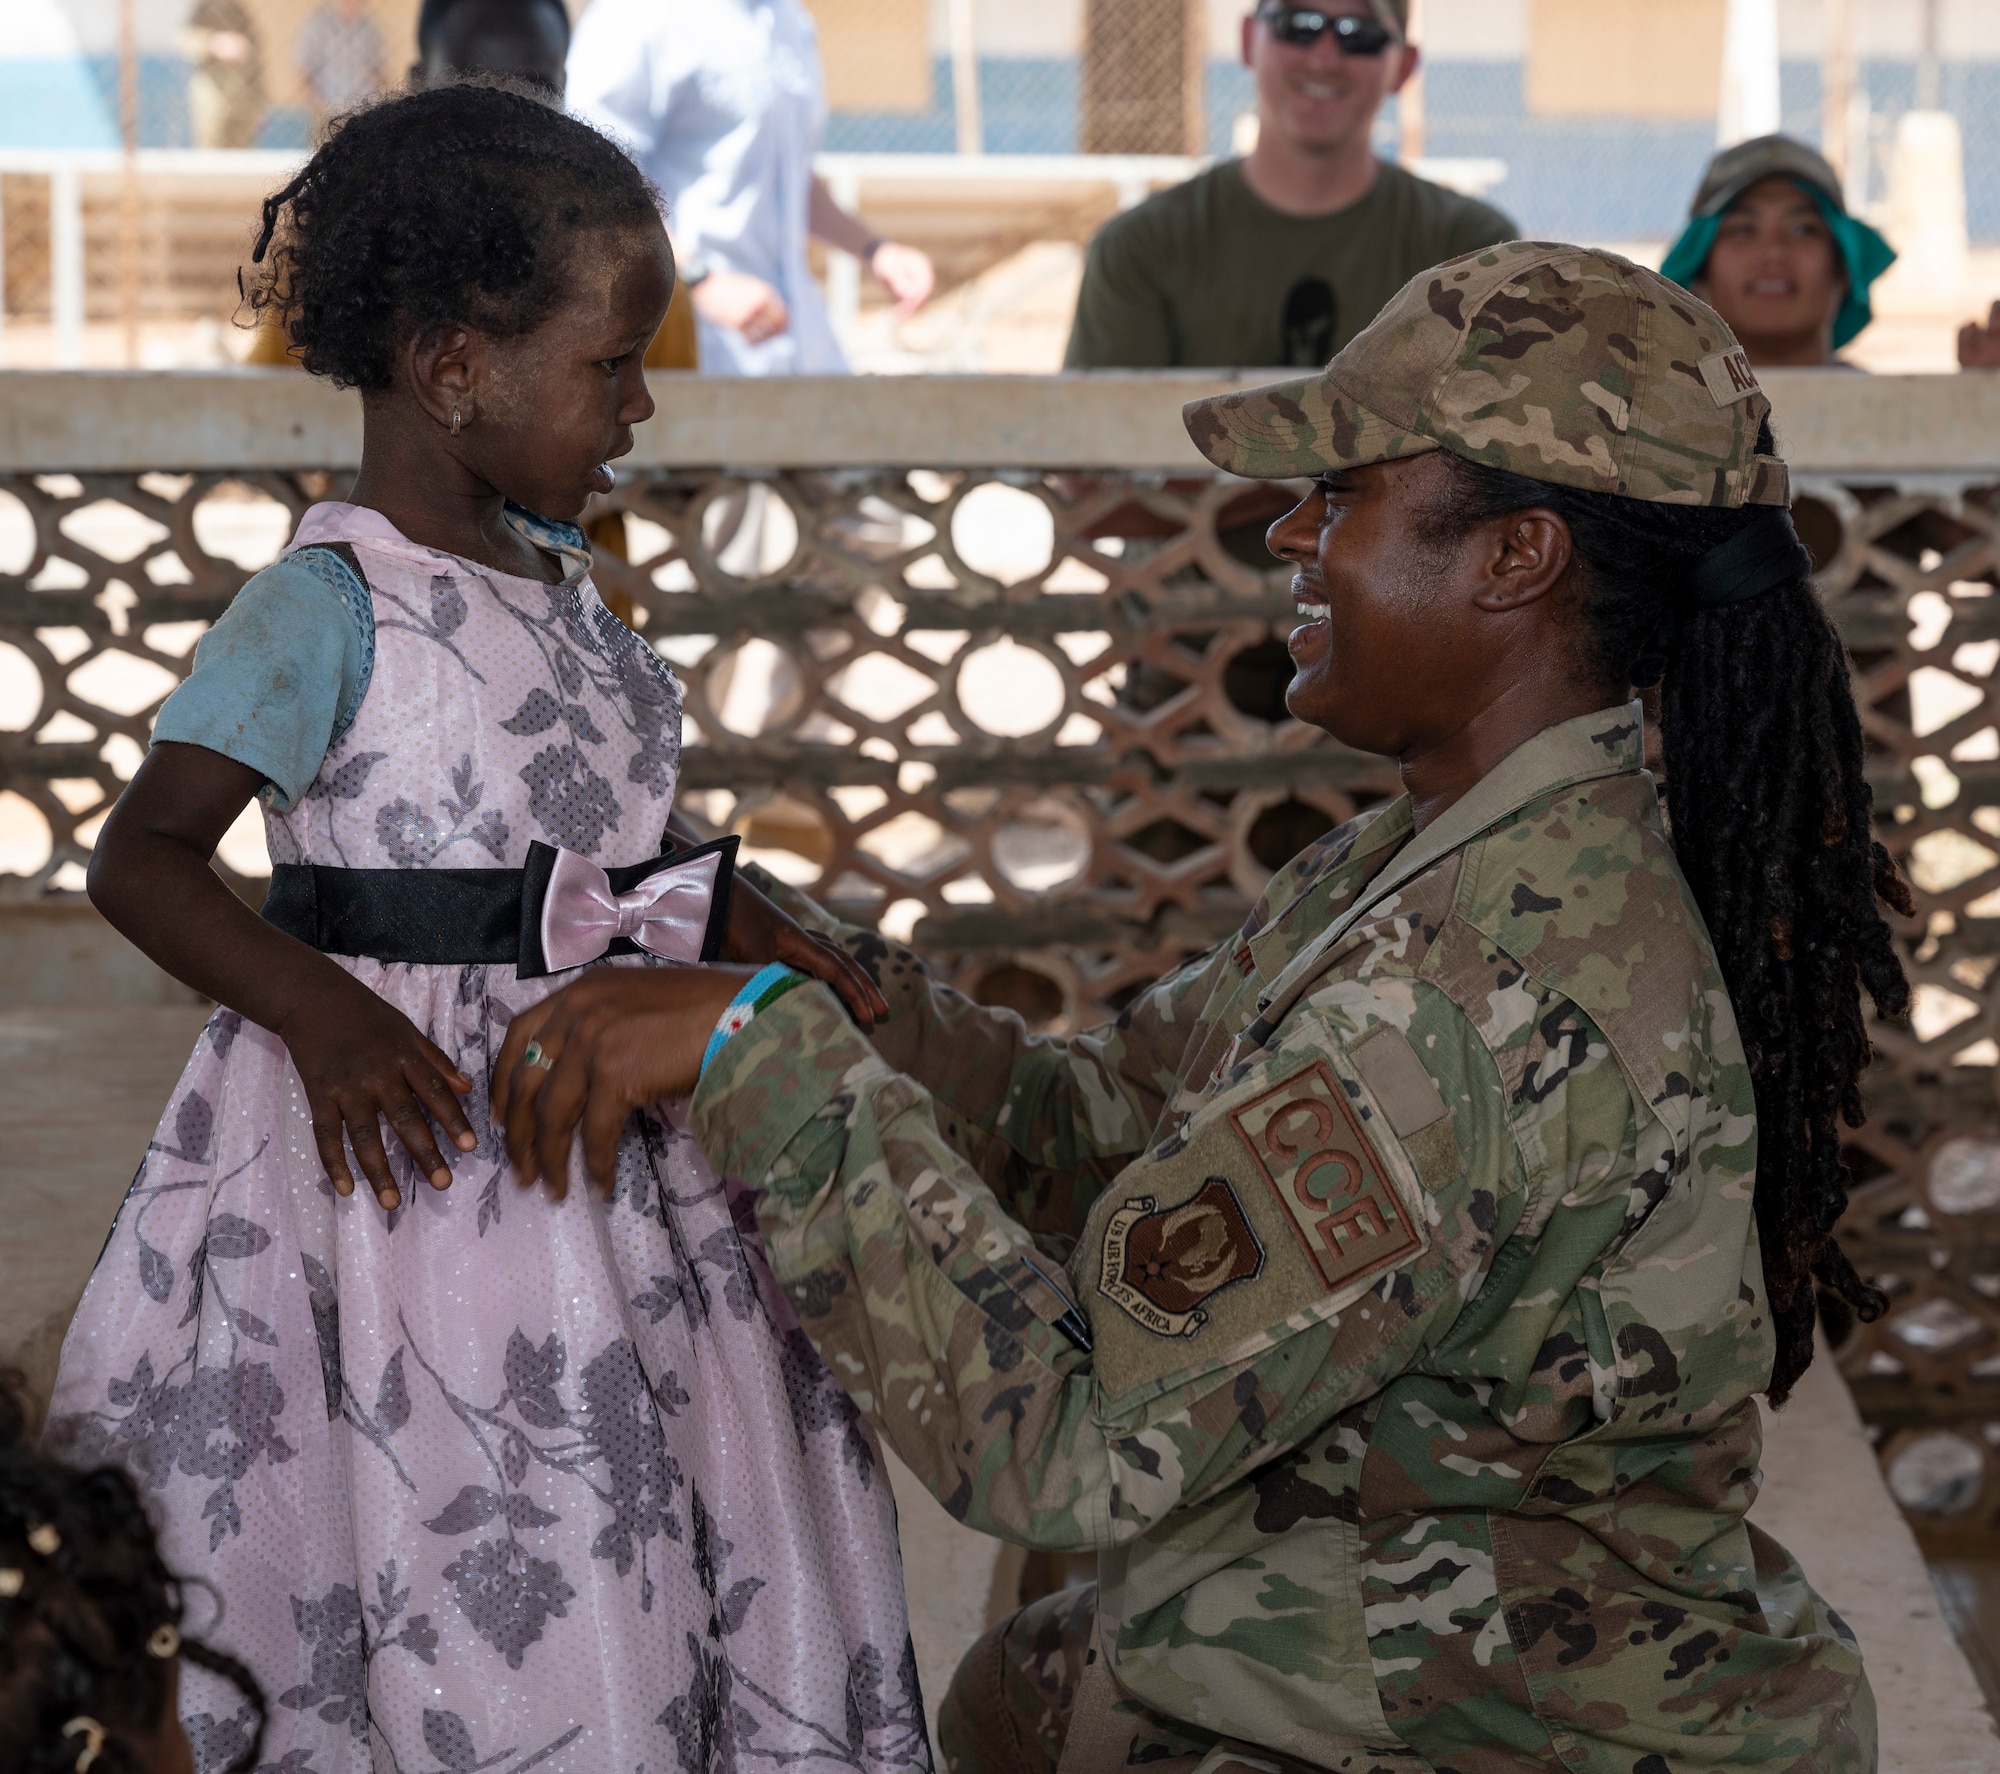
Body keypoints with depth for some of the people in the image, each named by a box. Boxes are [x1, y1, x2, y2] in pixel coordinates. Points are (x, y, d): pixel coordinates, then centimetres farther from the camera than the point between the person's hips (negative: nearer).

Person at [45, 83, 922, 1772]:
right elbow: (141, 855, -17)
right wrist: (319, 1012, -29)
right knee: (484, 1636, -2)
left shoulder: (556, 579, 11)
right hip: (425, 1135, -8)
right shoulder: (330, 607, -14)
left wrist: (783, 948, 9)